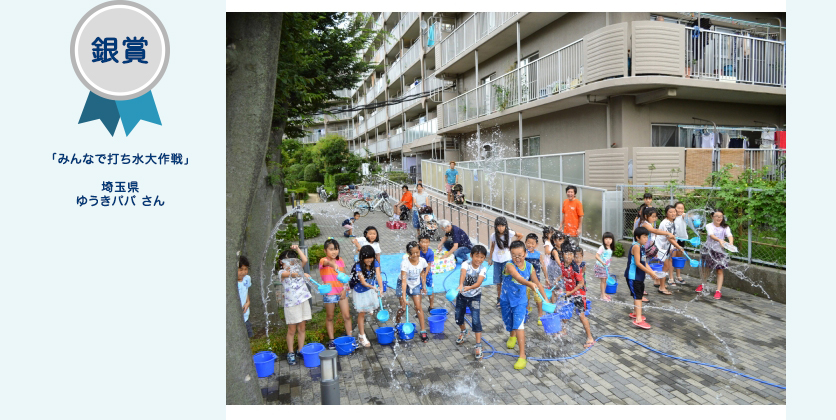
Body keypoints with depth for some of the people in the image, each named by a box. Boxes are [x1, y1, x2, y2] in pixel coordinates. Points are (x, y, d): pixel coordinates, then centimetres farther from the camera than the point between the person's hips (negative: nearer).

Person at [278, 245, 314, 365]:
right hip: (291, 304, -4)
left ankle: (301, 350, 23)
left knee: (301, 328, 11)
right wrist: (303, 274, -40)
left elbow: (305, 260, -6)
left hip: (303, 301, 4)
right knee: (292, 330, 5)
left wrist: (297, 249, -6)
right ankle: (291, 353, 17)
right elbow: (289, 274, -27)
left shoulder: (298, 269, 9)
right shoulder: (282, 272, -6)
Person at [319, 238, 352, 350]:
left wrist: (345, 289, -8)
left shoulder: (341, 261, 1)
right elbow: (327, 262, -40)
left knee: (347, 316, 5)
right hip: (329, 293, -3)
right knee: (330, 317, 12)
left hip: (342, 292, 3)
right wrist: (333, 265, -63)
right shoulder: (323, 261, -14)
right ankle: (331, 340, 24)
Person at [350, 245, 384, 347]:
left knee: (367, 310, 15)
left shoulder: (375, 263, -14)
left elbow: (378, 276, -25)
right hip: (360, 292, -4)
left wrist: (381, 287, -41)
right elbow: (363, 282, -29)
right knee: (361, 313, 2)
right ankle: (362, 336, 11)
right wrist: (373, 287, -44)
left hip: (370, 291, 4)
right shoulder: (358, 266, -26)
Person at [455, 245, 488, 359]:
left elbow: (478, 283, -31)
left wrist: (469, 287, -51)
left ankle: (478, 346, -3)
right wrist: (460, 285, -59)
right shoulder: (466, 264, -18)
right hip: (462, 295, 2)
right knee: (458, 318, 13)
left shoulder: (483, 269, -16)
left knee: (475, 320, -13)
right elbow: (463, 274, -39)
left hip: (475, 296, -2)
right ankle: (464, 331, 46)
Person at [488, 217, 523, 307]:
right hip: (497, 260, 2)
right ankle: (499, 298, 21)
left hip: (506, 259, -1)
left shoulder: (509, 233, -12)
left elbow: (520, 236, 4)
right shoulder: (494, 235, -7)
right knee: (498, 281, 7)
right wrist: (489, 258, 12)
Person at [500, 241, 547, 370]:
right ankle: (512, 336, 57)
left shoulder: (529, 267, -11)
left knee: (519, 325, -16)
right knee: (510, 323, 21)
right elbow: (518, 278, -47)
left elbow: (537, 283, 3)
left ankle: (522, 356, -9)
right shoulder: (509, 266, -26)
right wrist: (530, 284, -65)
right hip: (506, 300, -1)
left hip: (520, 301, 1)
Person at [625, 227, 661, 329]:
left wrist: (653, 273, 1)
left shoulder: (641, 247, 10)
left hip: (639, 276, 10)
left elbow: (644, 262, 10)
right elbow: (637, 263, -24)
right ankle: (638, 319, -13)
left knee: (639, 295, 21)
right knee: (638, 296, -12)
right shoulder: (636, 246, -20)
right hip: (632, 276, -10)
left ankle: (635, 313, 38)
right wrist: (650, 273, -22)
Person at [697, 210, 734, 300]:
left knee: (720, 271, -3)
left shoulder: (725, 227, -1)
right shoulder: (709, 226, -6)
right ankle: (702, 285, 35)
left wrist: (731, 243, -42)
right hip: (709, 249, 0)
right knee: (706, 268, 13)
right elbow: (711, 235, -25)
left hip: (720, 250, 0)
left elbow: (729, 235, -20)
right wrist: (719, 240, -46)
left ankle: (718, 291, 2)